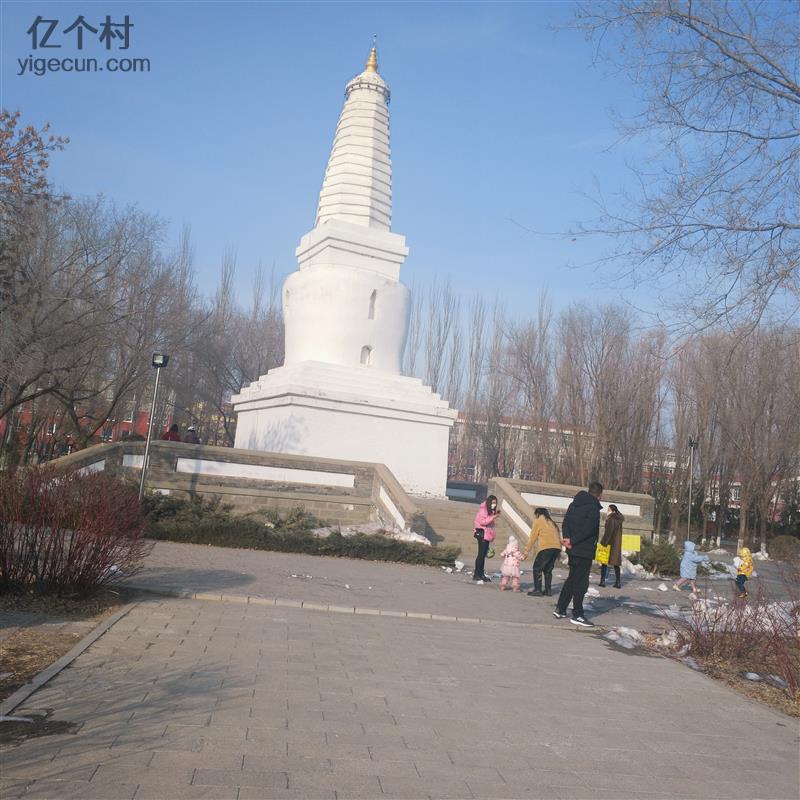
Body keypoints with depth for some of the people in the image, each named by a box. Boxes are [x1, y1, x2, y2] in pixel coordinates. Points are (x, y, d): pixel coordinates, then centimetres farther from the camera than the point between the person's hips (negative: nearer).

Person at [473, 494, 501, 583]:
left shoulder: (491, 510, 16)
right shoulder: (483, 509, -11)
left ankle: (481, 574, 14)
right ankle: (476, 575, -6)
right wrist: (493, 517, -23)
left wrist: (495, 514, 9)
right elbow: (482, 521, -20)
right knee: (481, 554, -9)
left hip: (487, 534, 9)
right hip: (482, 533, -9)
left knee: (483, 555, 10)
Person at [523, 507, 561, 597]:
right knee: (548, 569, 17)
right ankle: (548, 591, 15)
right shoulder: (551, 522, 27)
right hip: (557, 547, 7)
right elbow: (558, 536, 18)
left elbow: (532, 537, 7)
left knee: (537, 568, 2)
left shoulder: (538, 521, 9)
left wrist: (526, 551, 11)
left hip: (546, 547, -7)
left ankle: (537, 590, -3)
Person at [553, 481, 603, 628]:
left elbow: (565, 523, 7)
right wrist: (572, 541, -15)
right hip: (584, 550, -8)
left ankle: (560, 609, 21)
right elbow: (587, 530, -22)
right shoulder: (593, 507, -14)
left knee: (571, 578, 18)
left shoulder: (574, 504, 11)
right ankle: (577, 615, 3)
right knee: (581, 581, -1)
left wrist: (567, 538, -5)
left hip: (572, 550, 8)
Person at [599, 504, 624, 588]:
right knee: (616, 564, 10)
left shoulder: (611, 519, -13)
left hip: (609, 543, -7)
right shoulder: (619, 519, 9)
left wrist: (603, 543, -18)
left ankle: (602, 581, 0)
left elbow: (608, 532, -19)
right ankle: (618, 582, 8)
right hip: (617, 544, 7)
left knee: (604, 562, 1)